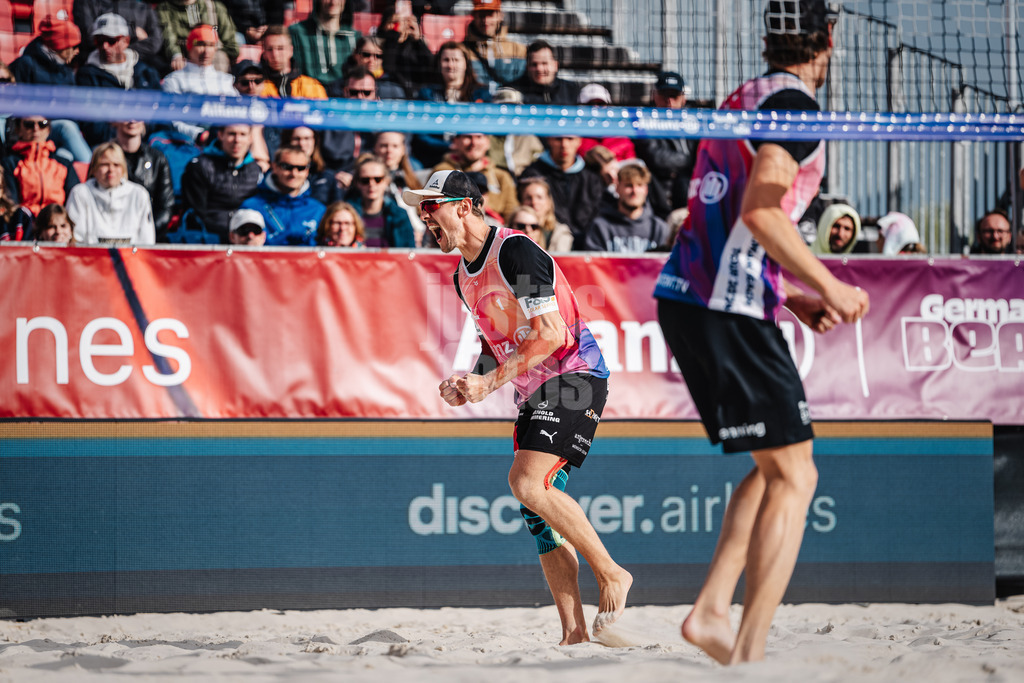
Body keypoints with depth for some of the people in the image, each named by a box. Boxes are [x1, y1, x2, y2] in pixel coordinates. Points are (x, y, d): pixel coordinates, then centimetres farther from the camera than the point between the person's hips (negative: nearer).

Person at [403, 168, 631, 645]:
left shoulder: (515, 252, -15)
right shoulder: (464, 277, 13)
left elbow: (551, 334, -20)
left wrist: (489, 382, -21)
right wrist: (469, 385, 5)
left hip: (574, 374, -9)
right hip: (534, 391, 9)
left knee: (527, 481, -24)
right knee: (538, 511, 1)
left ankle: (610, 573, -12)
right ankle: (574, 633, 2)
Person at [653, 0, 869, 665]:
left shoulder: (742, 100, 21)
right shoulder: (793, 103, -8)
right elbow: (759, 211, -20)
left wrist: (794, 298, 23)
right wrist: (830, 287, -12)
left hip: (684, 297, 9)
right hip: (729, 311, -9)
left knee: (774, 466, 18)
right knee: (794, 477, -4)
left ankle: (711, 611, 11)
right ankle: (749, 652, -9)